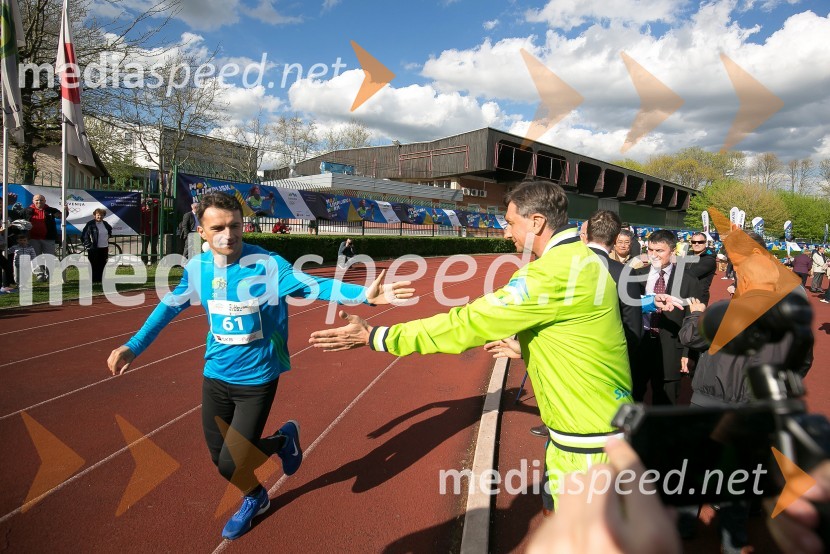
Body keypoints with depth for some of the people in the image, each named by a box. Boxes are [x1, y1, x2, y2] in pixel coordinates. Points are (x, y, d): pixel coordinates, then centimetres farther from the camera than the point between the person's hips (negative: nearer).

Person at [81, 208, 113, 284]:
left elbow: (110, 229, 33)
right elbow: (83, 236, -8)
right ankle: (94, 283, 4)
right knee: (95, 268, -2)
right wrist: (88, 246, -9)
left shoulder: (105, 224, 10)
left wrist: (108, 236, 20)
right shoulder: (90, 224, -8)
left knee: (102, 267, 9)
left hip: (104, 249, 5)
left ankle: (100, 282, 17)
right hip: (94, 250, -5)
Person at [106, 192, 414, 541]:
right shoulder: (197, 267, -5)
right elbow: (169, 307, 10)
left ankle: (284, 438, 29)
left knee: (231, 465, -3)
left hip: (257, 378, -5)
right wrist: (134, 346, 7)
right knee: (220, 457, 15)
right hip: (216, 375, 5)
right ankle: (255, 499, 48)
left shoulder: (266, 264, -19)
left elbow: (313, 285, -27)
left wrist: (364, 294, -41)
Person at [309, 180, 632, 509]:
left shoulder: (556, 270, -26)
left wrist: (375, 337, -21)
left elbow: (468, 322, -26)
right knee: (557, 506, 24)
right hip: (596, 421, 9)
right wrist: (521, 345, 16)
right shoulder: (579, 257, 6)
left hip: (588, 437, -9)